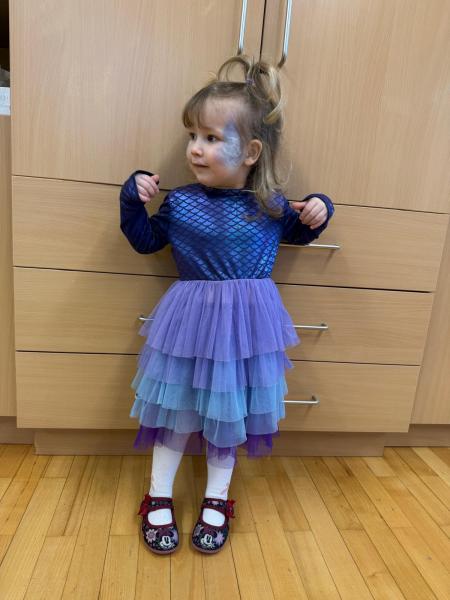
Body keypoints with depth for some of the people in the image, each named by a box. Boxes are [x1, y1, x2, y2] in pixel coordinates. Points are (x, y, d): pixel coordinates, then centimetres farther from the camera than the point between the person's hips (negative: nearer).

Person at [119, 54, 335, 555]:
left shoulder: (269, 205, -3)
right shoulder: (180, 202, -5)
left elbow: (296, 233, 18)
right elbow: (145, 240, 8)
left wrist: (316, 213, -1)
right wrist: (133, 199, -5)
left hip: (246, 325, 1)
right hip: (189, 321, 0)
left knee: (230, 414, 15)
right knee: (176, 410, 12)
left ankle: (216, 501, 38)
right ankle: (159, 498, 35)